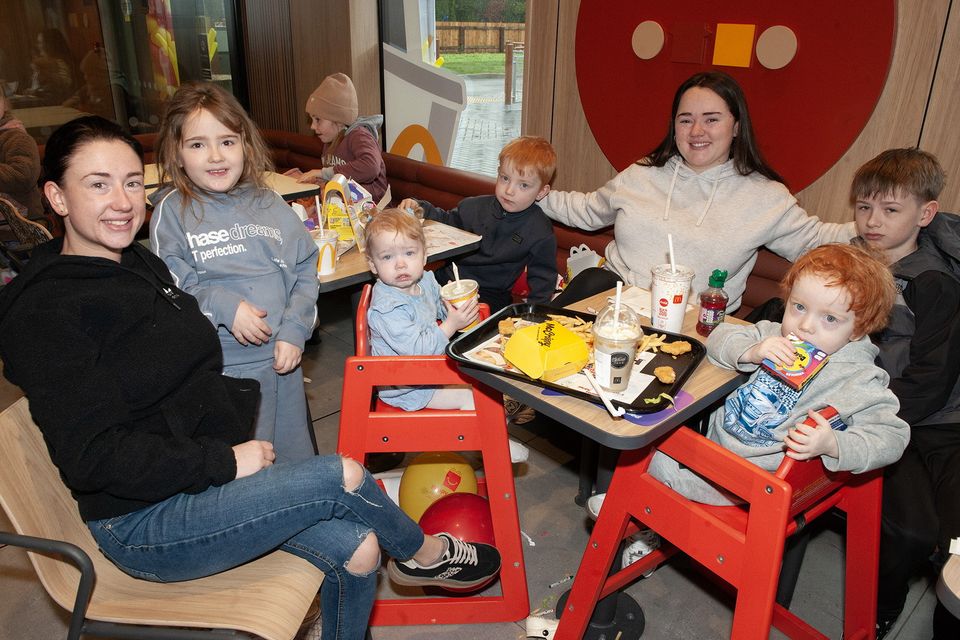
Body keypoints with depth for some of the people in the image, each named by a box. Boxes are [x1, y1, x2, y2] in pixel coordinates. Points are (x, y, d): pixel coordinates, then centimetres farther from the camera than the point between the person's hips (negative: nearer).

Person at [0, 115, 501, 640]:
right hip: (144, 525, -8)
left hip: (209, 476, 8)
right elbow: (92, 458, -22)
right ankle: (425, 553, 13)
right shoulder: (46, 311, -17)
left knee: (356, 551, -6)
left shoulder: (139, 263, 9)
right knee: (341, 476, -18)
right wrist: (225, 461, -20)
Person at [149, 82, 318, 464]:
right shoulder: (171, 210, -3)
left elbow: (305, 271, 3)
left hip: (281, 359, 3)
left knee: (295, 460, 17)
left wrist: (293, 331, -7)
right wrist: (224, 306, -21)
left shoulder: (268, 203, 5)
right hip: (218, 369, -3)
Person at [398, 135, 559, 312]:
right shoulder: (475, 206, 5)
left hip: (488, 296, -4)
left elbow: (542, 278, 0)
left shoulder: (541, 233, -7)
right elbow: (448, 221, 24)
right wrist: (419, 208, 8)